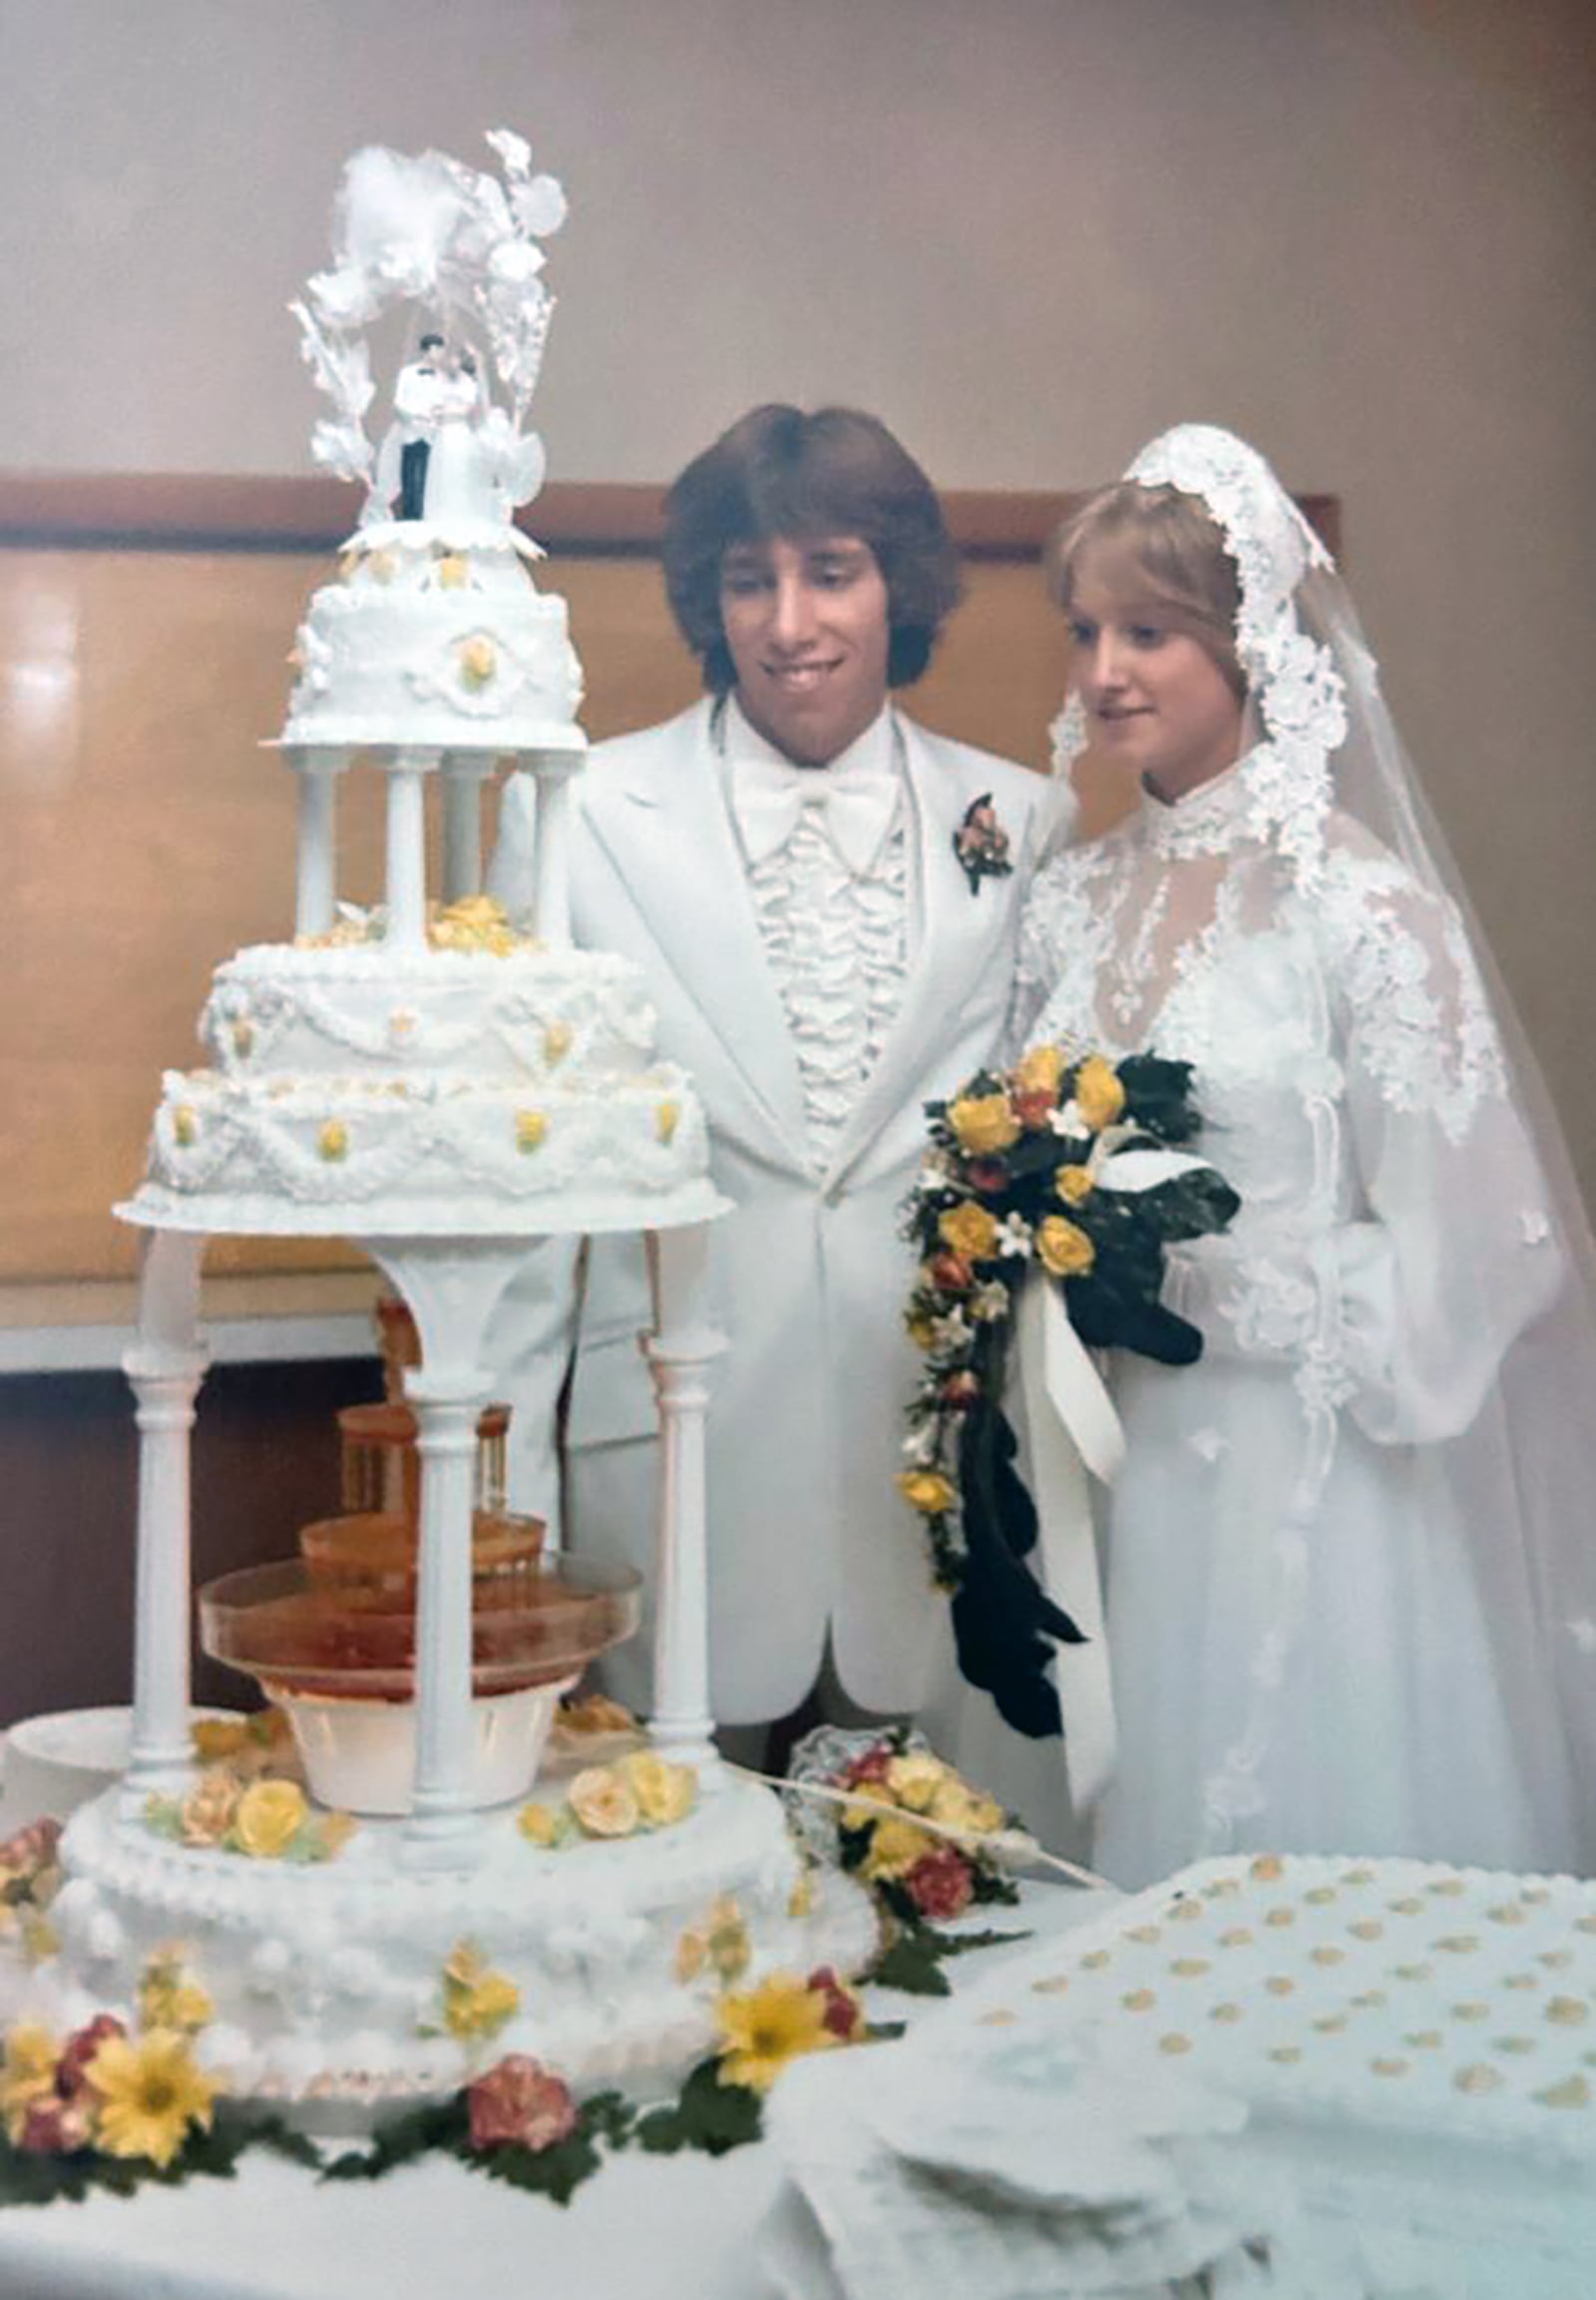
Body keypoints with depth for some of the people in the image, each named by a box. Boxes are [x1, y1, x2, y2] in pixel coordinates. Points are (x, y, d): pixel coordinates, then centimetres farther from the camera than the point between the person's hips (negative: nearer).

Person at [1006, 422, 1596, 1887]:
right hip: (1103, 1476, 5)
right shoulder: (1072, 902, 8)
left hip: (1301, 1488, -5)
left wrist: (1177, 1278, -14)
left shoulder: (1363, 907, -11)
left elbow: (1457, 1259, -13)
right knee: (1123, 1879, 14)